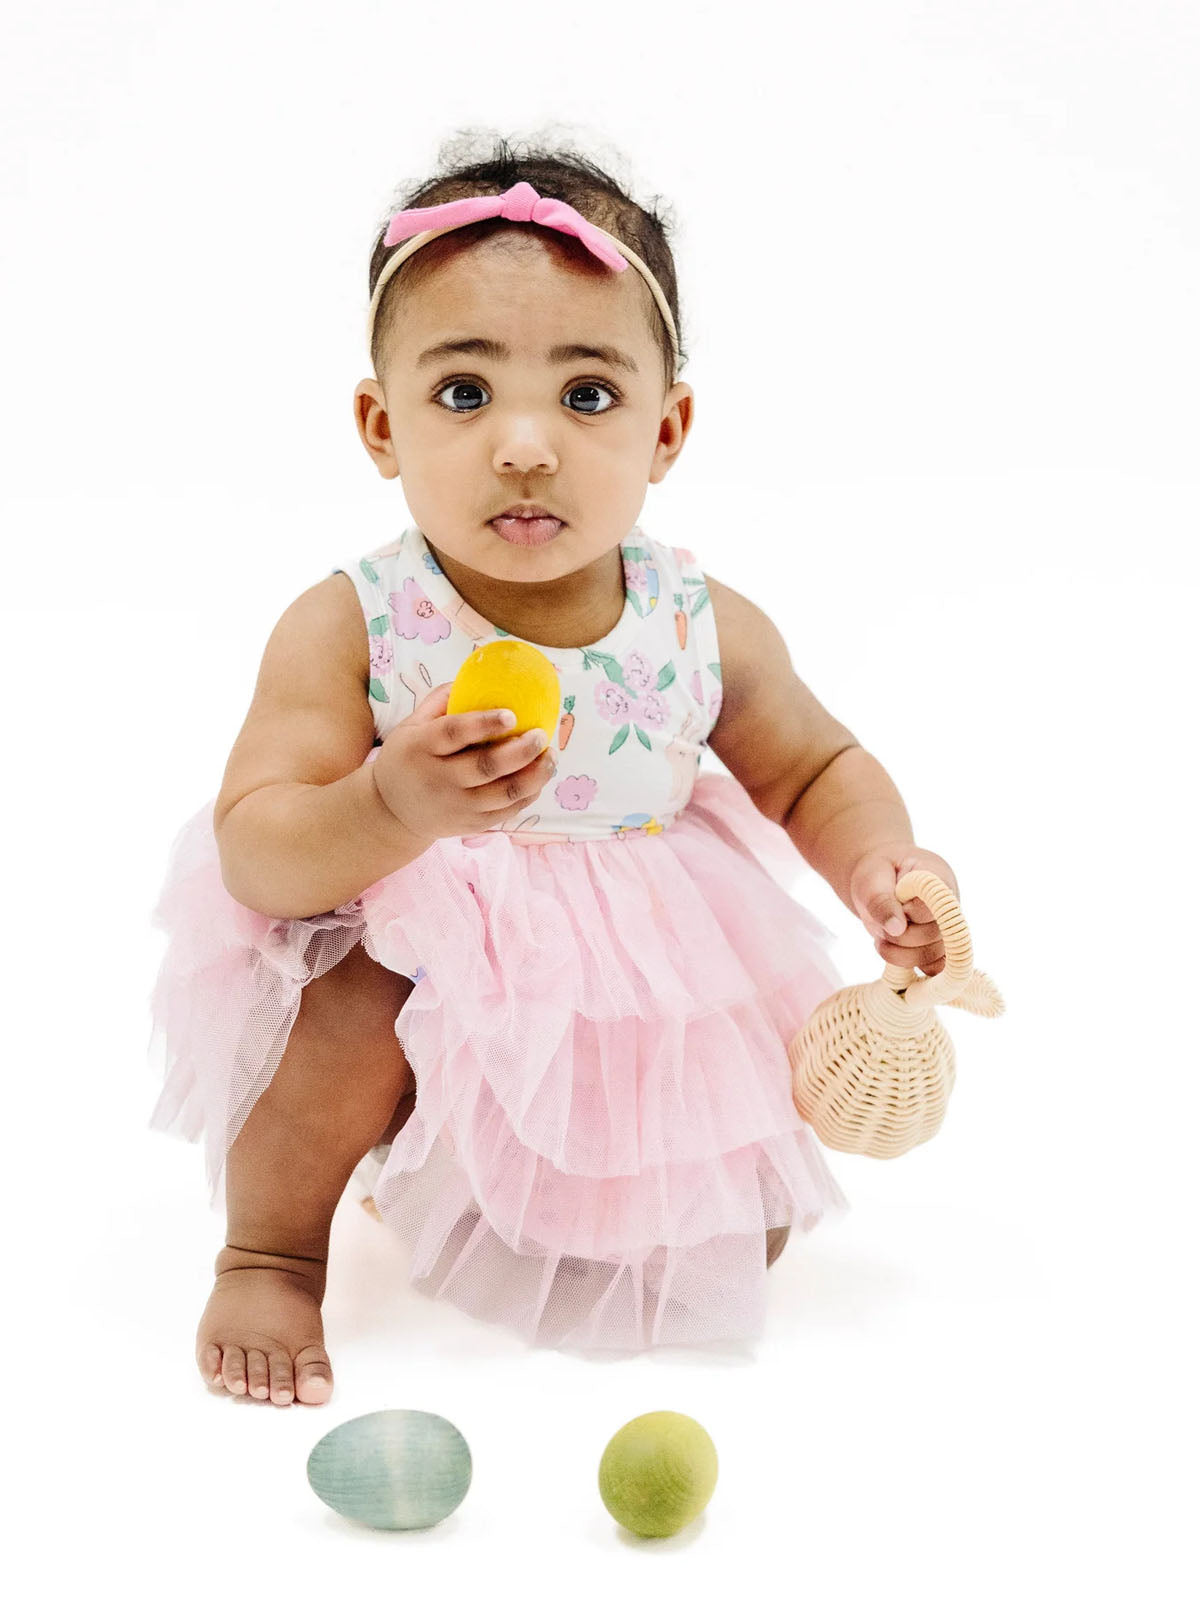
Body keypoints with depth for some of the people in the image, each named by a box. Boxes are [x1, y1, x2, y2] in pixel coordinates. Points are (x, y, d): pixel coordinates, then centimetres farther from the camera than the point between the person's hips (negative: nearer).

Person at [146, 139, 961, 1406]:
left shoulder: (708, 633, -11)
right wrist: (393, 808, -43)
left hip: (632, 1011, 4)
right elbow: (254, 853, -24)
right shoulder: (347, 630, -20)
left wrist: (880, 864, -14)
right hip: (425, 986, -3)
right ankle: (271, 1250, -4)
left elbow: (816, 771, 6)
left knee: (737, 1235, -1)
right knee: (364, 995, -34)